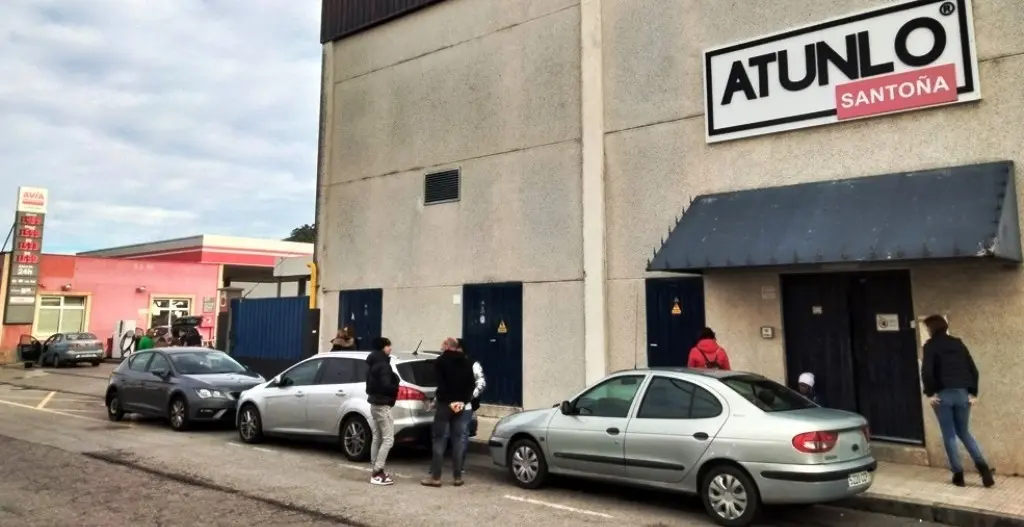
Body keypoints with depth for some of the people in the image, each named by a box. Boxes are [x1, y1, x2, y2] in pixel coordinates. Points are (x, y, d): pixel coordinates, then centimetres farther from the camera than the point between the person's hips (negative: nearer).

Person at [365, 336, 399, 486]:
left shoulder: (373, 363, 14)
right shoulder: (383, 365, -17)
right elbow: (386, 386, -26)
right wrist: (396, 389, -9)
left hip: (375, 403, 11)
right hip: (382, 405, -11)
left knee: (377, 439, 13)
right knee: (388, 439, -8)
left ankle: (376, 471, 18)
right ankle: (377, 473, -8)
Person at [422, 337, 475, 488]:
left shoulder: (440, 361, -1)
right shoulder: (466, 362, 13)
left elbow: (441, 384, -12)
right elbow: (471, 384, 6)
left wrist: (449, 401, -12)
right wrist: (463, 401, -2)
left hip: (445, 404, -4)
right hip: (462, 405, 4)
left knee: (440, 439, 0)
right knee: (459, 440, 6)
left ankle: (435, 477, -1)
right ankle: (457, 477, 7)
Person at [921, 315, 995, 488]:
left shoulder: (931, 345, -4)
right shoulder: (958, 343, 11)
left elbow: (926, 371, -15)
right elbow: (973, 369, 8)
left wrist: (930, 393, -6)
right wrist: (973, 393, 12)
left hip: (943, 394, -5)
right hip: (962, 393, 5)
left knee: (949, 435, 5)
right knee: (964, 432, 18)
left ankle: (958, 474, 7)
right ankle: (983, 466, 0)